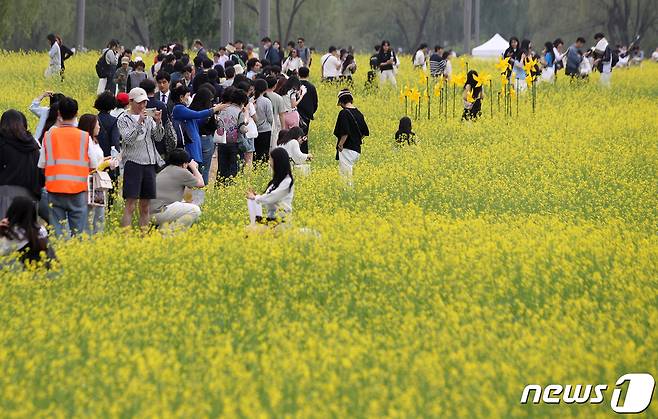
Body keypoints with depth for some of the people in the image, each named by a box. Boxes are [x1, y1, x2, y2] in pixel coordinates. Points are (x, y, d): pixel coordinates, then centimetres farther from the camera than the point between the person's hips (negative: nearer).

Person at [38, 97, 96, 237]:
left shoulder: (49, 135, -1)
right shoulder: (85, 137, -3)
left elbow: (41, 165, 2)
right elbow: (93, 166, 1)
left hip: (55, 189, 1)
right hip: (78, 189, -1)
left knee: (56, 230, 4)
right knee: (78, 231, 3)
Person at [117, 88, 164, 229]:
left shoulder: (148, 118, 13)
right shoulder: (124, 119, 0)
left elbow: (158, 137, 8)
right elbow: (128, 139, -12)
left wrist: (158, 122, -9)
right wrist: (139, 123, -21)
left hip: (149, 163, 5)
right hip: (133, 163, -5)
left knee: (145, 207, 8)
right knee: (130, 205, -11)